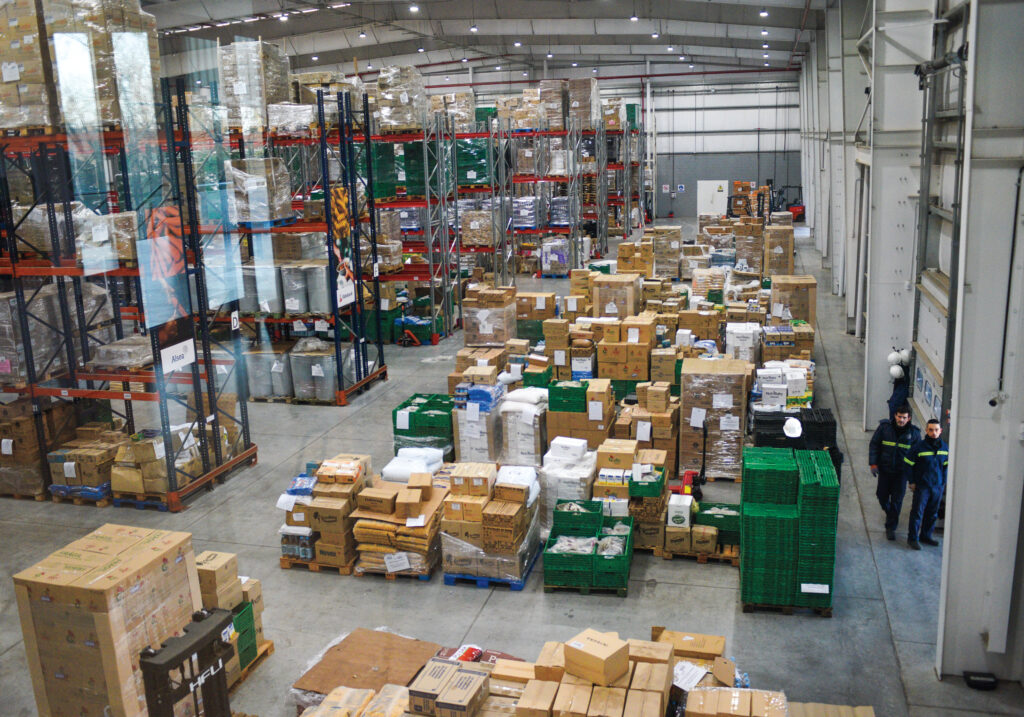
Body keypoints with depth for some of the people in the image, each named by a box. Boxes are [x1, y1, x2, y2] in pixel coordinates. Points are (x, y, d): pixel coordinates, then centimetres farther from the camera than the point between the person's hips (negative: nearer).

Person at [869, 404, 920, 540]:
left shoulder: (914, 432, -3)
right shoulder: (884, 427, -5)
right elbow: (874, 445, 0)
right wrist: (873, 464, -7)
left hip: (902, 472, -1)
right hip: (884, 469, 1)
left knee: (897, 500, -1)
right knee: (882, 496, 11)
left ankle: (891, 527, 10)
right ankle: (889, 513, 43)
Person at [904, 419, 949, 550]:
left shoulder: (944, 447, 3)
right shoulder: (919, 447, -12)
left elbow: (945, 466, 15)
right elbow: (909, 464, -5)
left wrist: (944, 482, 11)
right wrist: (912, 482, -5)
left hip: (938, 486, 5)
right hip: (922, 486, -5)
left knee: (932, 513, 14)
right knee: (917, 512, -3)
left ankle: (926, 535, 28)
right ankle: (912, 538, 6)